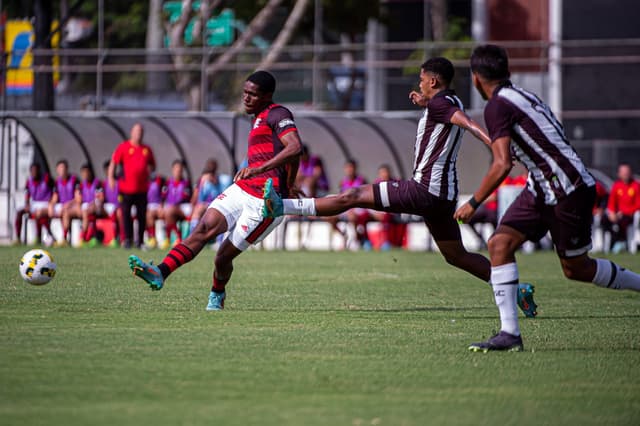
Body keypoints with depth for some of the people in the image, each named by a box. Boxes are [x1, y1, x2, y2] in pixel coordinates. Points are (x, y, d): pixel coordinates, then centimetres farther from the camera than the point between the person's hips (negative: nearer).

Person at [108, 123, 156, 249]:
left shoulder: (147, 149, 13)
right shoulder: (123, 147, 2)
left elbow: (152, 165, 24)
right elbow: (113, 163, 0)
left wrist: (150, 169, 1)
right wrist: (111, 177, -10)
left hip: (142, 188, 3)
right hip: (126, 188, -3)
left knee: (142, 215, 3)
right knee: (126, 214, -3)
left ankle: (140, 241, 10)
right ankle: (128, 239, 6)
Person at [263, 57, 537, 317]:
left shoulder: (439, 103, -10)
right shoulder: (453, 103, 17)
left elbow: (466, 122, -27)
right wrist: (425, 103, 28)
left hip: (424, 189, -9)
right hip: (445, 195, 9)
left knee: (352, 197, -9)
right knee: (456, 256, 15)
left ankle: (280, 206, -11)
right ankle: (517, 288, 9)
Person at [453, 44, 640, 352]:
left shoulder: (497, 106, -16)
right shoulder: (524, 97, 11)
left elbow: (502, 165, -24)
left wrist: (473, 203, -17)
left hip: (570, 190, -9)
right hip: (541, 190, 9)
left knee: (576, 269, 5)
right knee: (500, 243, -3)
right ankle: (509, 332, -9)